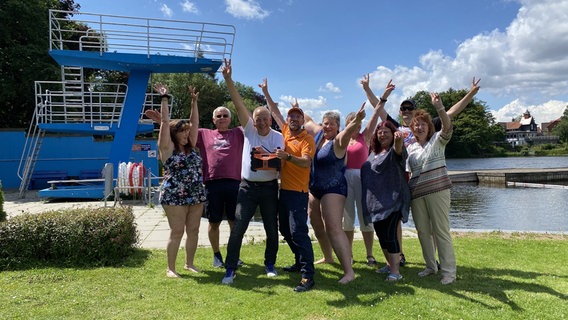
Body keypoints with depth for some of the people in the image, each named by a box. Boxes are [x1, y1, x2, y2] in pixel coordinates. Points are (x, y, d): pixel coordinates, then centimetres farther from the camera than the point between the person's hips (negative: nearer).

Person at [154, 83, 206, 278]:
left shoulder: (190, 147, 12)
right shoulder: (167, 148, -3)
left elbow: (195, 123, 11)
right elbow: (165, 122, -7)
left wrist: (194, 101, 10)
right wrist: (164, 98, -6)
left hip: (196, 196, 6)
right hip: (174, 196, -6)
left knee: (193, 231, 8)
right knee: (177, 232, -2)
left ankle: (189, 263, 23)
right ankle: (170, 268, 10)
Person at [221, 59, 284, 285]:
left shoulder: (277, 137, -2)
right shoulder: (249, 129, 2)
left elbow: (279, 160, -13)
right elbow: (238, 103, -8)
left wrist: (265, 154, -32)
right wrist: (228, 79, -15)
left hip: (269, 187, 0)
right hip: (247, 186, 0)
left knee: (272, 229, 9)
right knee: (238, 228, -6)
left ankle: (270, 264, 28)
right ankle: (230, 268, 3)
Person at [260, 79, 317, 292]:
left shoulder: (307, 139, -8)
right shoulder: (286, 132, 11)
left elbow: (306, 162, -21)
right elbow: (274, 111, 23)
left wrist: (288, 156, -35)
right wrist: (265, 92, 28)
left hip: (298, 192, -8)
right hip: (284, 189, 8)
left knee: (298, 231, -13)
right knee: (285, 231, 16)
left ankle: (308, 276, -10)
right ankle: (300, 262, 32)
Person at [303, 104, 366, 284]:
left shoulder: (338, 140, -15)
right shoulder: (318, 133, 4)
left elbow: (348, 131, -39)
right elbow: (306, 119, 23)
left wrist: (357, 120, -56)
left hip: (333, 189, -8)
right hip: (314, 189, 8)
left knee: (333, 228, -17)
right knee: (317, 226, 20)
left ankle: (349, 271, -15)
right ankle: (327, 257, 42)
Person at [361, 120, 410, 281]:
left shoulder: (395, 151, -6)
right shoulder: (373, 153, 16)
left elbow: (399, 148, -31)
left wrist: (399, 140, -54)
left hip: (392, 201, -8)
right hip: (375, 202, 8)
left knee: (389, 235, -11)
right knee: (381, 235, 14)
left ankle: (395, 271, -3)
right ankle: (390, 264, 30)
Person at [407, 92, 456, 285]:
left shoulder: (437, 140, 3)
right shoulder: (410, 148, 15)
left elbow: (447, 126, -17)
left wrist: (439, 107, -30)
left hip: (437, 190, -5)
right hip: (416, 193, 5)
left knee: (441, 230, -5)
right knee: (422, 231, 9)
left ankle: (448, 271, 2)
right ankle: (430, 266, 24)